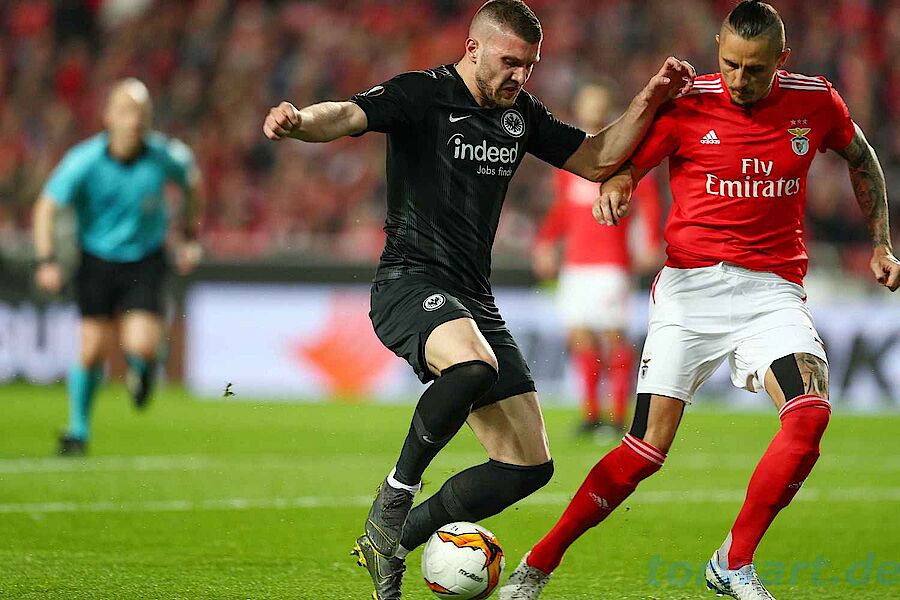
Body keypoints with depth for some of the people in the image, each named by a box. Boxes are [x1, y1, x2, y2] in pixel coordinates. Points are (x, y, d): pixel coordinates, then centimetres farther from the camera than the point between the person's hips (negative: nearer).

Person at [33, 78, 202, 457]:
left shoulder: (165, 155, -14)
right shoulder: (84, 160, -18)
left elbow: (190, 181, 9)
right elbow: (46, 207, -11)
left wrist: (190, 237, 12)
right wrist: (46, 261, -21)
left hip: (145, 262, 0)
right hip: (97, 260, 0)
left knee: (141, 347, -17)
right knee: (92, 348, -3)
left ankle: (141, 367, 23)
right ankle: (78, 429, 20)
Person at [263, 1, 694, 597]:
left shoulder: (520, 113, 12)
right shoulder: (421, 95, -8)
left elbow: (596, 159, 20)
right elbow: (347, 116, -25)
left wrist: (650, 100, 6)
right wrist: (298, 120, -48)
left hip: (474, 299, 8)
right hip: (410, 283, -8)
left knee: (531, 466, 1)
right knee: (474, 365, -41)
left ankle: (393, 540, 16)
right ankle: (395, 497, -18)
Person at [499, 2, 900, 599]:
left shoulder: (815, 101, 3)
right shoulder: (687, 103, -4)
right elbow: (622, 166, 1)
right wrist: (614, 188, -22)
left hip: (774, 290, 2)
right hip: (693, 285, -2)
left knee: (811, 413, -25)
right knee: (649, 447, -10)